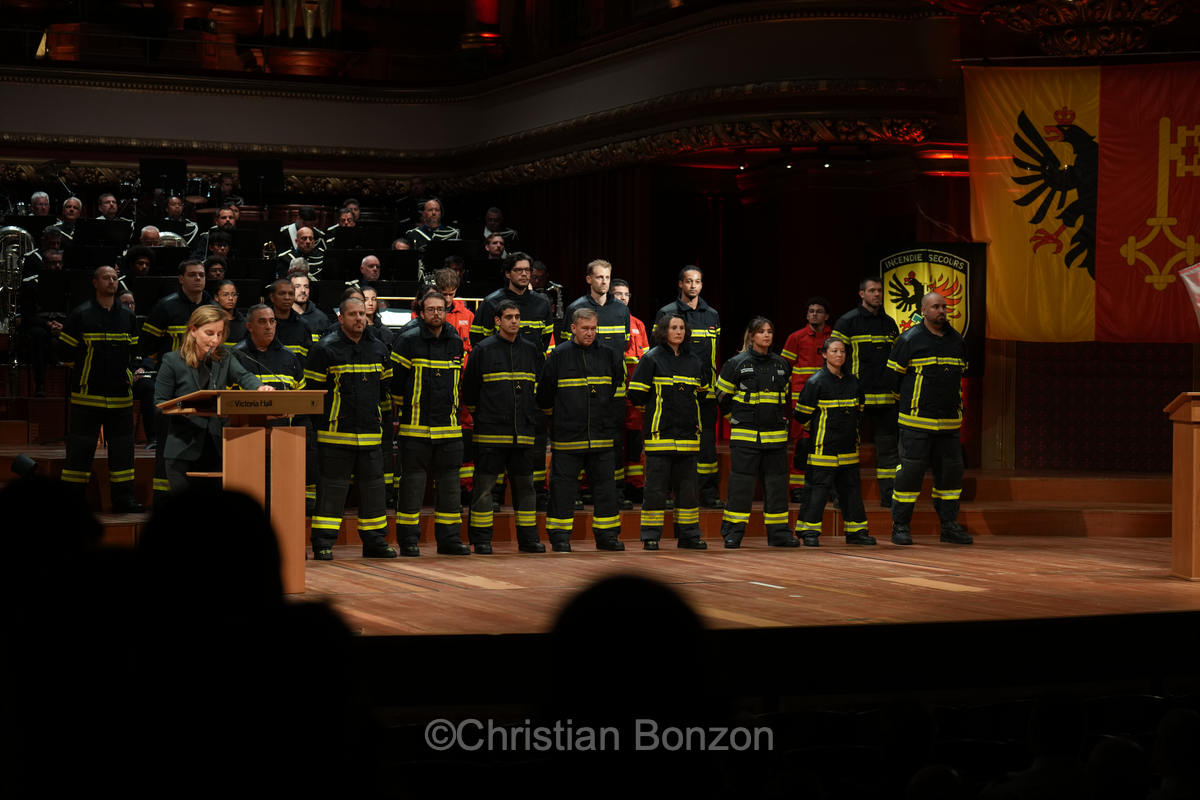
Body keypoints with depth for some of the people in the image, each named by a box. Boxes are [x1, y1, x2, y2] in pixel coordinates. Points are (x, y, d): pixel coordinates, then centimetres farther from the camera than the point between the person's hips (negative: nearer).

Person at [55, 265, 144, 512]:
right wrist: (84, 372, 5)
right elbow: (65, 353, 1)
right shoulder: (80, 315, -2)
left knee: (122, 447, 4)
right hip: (87, 394, -4)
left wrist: (126, 372, 12)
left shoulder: (128, 317, 11)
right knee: (80, 447, -2)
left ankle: (123, 499, 10)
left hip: (120, 395, 4)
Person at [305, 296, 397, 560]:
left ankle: (374, 541, 16)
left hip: (371, 434, 5)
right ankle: (322, 544, 2)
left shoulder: (378, 349, 12)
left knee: (373, 485, 7)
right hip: (335, 434, -5)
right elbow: (311, 390, -1)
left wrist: (382, 418, 19)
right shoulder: (325, 349, -4)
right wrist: (318, 421, -2)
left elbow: (386, 389, 22)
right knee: (332, 486, -3)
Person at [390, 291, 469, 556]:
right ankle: (408, 539, 5)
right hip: (414, 425, -4)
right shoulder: (408, 340, -5)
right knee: (412, 483, -2)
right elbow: (395, 380, 1)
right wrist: (401, 410, 7)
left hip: (448, 426, 5)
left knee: (449, 483, 6)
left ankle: (449, 537, 13)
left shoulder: (456, 342, 10)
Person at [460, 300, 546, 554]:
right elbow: (469, 389, 3)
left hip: (523, 432, 4)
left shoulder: (531, 351, 12)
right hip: (490, 431, -4)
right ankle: (481, 539, 4)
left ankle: (528, 538, 14)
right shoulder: (483, 350, -1)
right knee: (484, 485, -3)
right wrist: (479, 415, 6)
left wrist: (533, 416, 14)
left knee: (525, 485, 7)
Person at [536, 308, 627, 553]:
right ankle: (560, 537, 9)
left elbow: (619, 392, 19)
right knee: (563, 486, 1)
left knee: (606, 486, 6)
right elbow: (544, 394, 7)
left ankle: (606, 535, 14)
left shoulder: (609, 355, 7)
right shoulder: (558, 356, -1)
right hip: (567, 436, -3)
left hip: (602, 437, 3)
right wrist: (555, 415, 15)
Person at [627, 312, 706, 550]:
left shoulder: (694, 361, 12)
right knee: (656, 486, -4)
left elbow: (703, 392, 25)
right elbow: (636, 394, -4)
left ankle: (688, 534, 15)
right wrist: (656, 410, 1)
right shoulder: (652, 359, -2)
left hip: (688, 433, 5)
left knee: (688, 486, 8)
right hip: (660, 433, -5)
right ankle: (650, 536, 1)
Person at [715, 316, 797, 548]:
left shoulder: (781, 365, 11)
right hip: (745, 434, -4)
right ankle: (733, 533, 1)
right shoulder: (736, 364, -3)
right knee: (741, 483, -5)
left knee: (776, 482, 5)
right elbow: (722, 396, 5)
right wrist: (736, 418, 6)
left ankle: (779, 531, 12)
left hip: (775, 434, 4)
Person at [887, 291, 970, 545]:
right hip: (916, 422, -5)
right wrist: (907, 401, 11)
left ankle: (949, 525, 15)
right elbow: (893, 374, 2)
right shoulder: (910, 339, -5)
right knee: (911, 470, -5)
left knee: (951, 471, 6)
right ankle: (900, 526, 4)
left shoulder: (957, 341, 12)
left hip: (949, 422, 5)